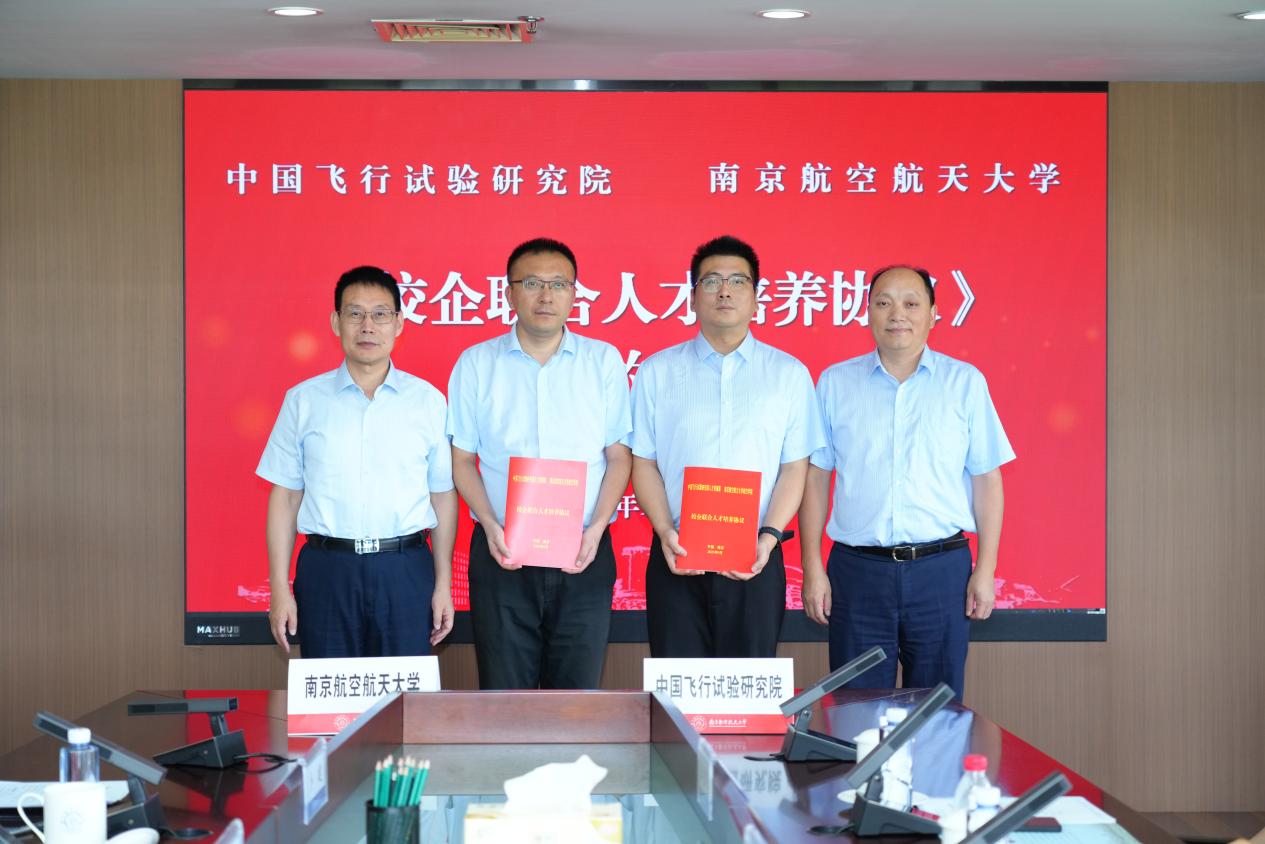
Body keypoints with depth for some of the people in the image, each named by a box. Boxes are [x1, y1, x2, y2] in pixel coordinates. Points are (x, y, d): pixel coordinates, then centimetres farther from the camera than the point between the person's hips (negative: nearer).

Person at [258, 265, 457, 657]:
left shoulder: (428, 400, 6)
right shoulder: (304, 400, 6)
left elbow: (443, 496, 7)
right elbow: (285, 496, 6)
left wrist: (443, 585, 4)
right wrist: (280, 589, 1)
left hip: (405, 570, 0)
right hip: (327, 569, 0)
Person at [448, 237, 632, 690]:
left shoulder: (604, 361, 6)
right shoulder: (475, 363, 6)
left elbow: (619, 456, 6)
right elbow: (461, 458, 6)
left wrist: (596, 528, -8)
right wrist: (491, 525, -9)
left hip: (584, 555, 0)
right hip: (502, 553, 0)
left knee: (576, 692, 3)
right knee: (503, 692, 2)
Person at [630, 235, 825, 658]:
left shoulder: (789, 374, 8)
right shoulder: (657, 372, 9)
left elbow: (794, 468, 4)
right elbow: (644, 462, 6)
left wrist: (768, 537, -9)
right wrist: (665, 532, -9)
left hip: (755, 563, 0)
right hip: (677, 560, 0)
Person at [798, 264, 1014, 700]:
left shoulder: (965, 382, 5)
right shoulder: (835, 383, 6)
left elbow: (986, 478, 5)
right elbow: (815, 475, 6)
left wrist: (986, 568, -1)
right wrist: (812, 567, 0)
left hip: (942, 569, 0)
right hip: (858, 570, 0)